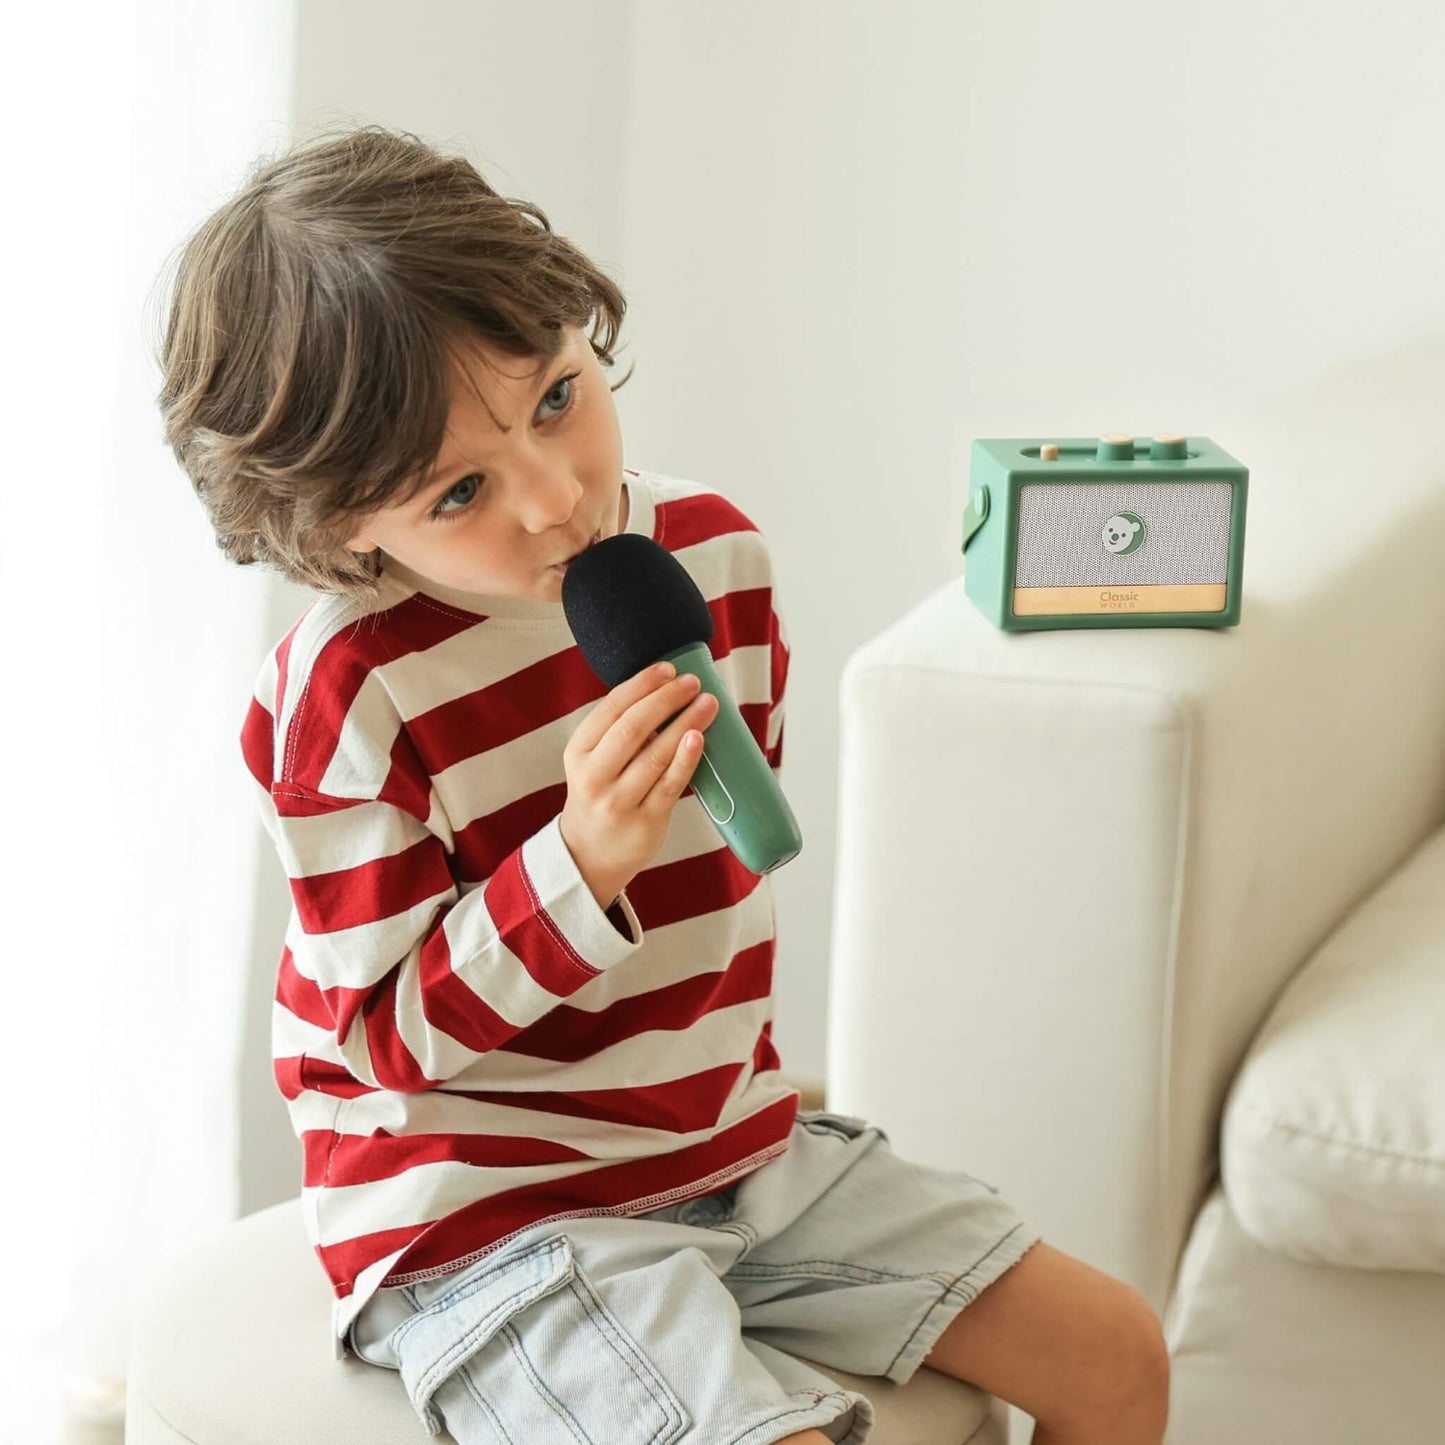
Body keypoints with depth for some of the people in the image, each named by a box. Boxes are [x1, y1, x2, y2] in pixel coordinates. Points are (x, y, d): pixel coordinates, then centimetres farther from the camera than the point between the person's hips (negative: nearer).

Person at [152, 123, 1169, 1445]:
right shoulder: (345, 693, -20)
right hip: (489, 1225, -7)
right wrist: (582, 865, -31)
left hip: (738, 1145, 7)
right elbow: (396, 1036, -17)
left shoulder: (716, 551, 0)